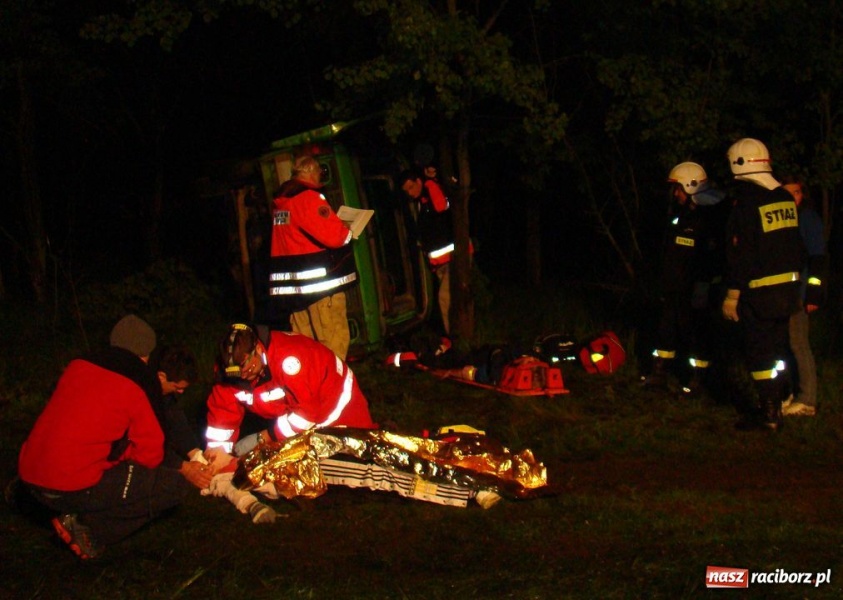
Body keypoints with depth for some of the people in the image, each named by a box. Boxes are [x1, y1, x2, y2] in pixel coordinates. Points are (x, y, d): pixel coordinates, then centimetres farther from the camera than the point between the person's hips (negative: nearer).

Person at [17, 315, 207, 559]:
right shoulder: (135, 386, -7)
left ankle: (81, 520, 7)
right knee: (176, 485, 1)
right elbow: (150, 455, -4)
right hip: (74, 487, -8)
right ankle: (90, 529, -7)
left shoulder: (77, 367, 11)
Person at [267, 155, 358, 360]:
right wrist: (347, 232, 3)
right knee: (334, 340, -6)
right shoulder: (309, 197, -11)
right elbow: (333, 235, -18)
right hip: (320, 282, -8)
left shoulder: (280, 201, 13)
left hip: (292, 286, 8)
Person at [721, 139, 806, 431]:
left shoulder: (747, 202, -17)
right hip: (788, 287, 8)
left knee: (759, 351, -1)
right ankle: (774, 403, 26)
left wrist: (732, 294, -15)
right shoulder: (785, 197, 7)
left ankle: (768, 414, 0)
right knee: (776, 348, 17)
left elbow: (740, 253, -18)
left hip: (760, 289, -8)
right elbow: (796, 245, 14)